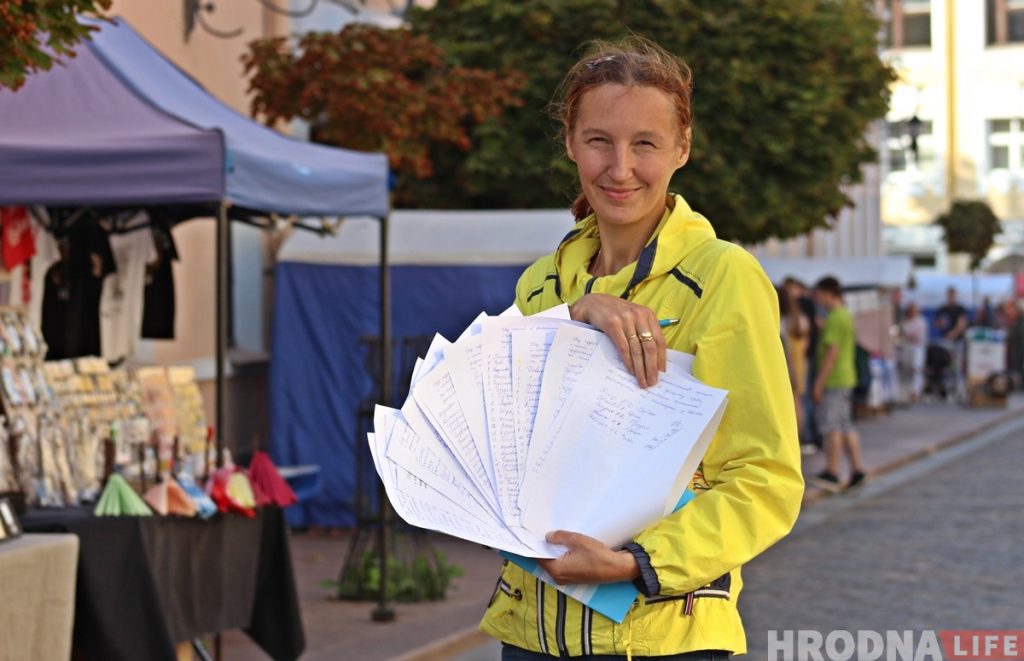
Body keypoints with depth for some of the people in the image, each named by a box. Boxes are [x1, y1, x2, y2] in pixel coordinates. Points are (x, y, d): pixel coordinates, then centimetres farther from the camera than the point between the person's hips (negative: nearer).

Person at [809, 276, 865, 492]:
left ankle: (831, 472, -6)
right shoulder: (846, 315, 16)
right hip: (846, 377, 10)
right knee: (845, 425, 12)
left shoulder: (834, 318, -15)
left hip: (834, 380, -10)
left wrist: (820, 382, -18)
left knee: (831, 425, -7)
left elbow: (832, 352, -20)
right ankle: (857, 469, 12)